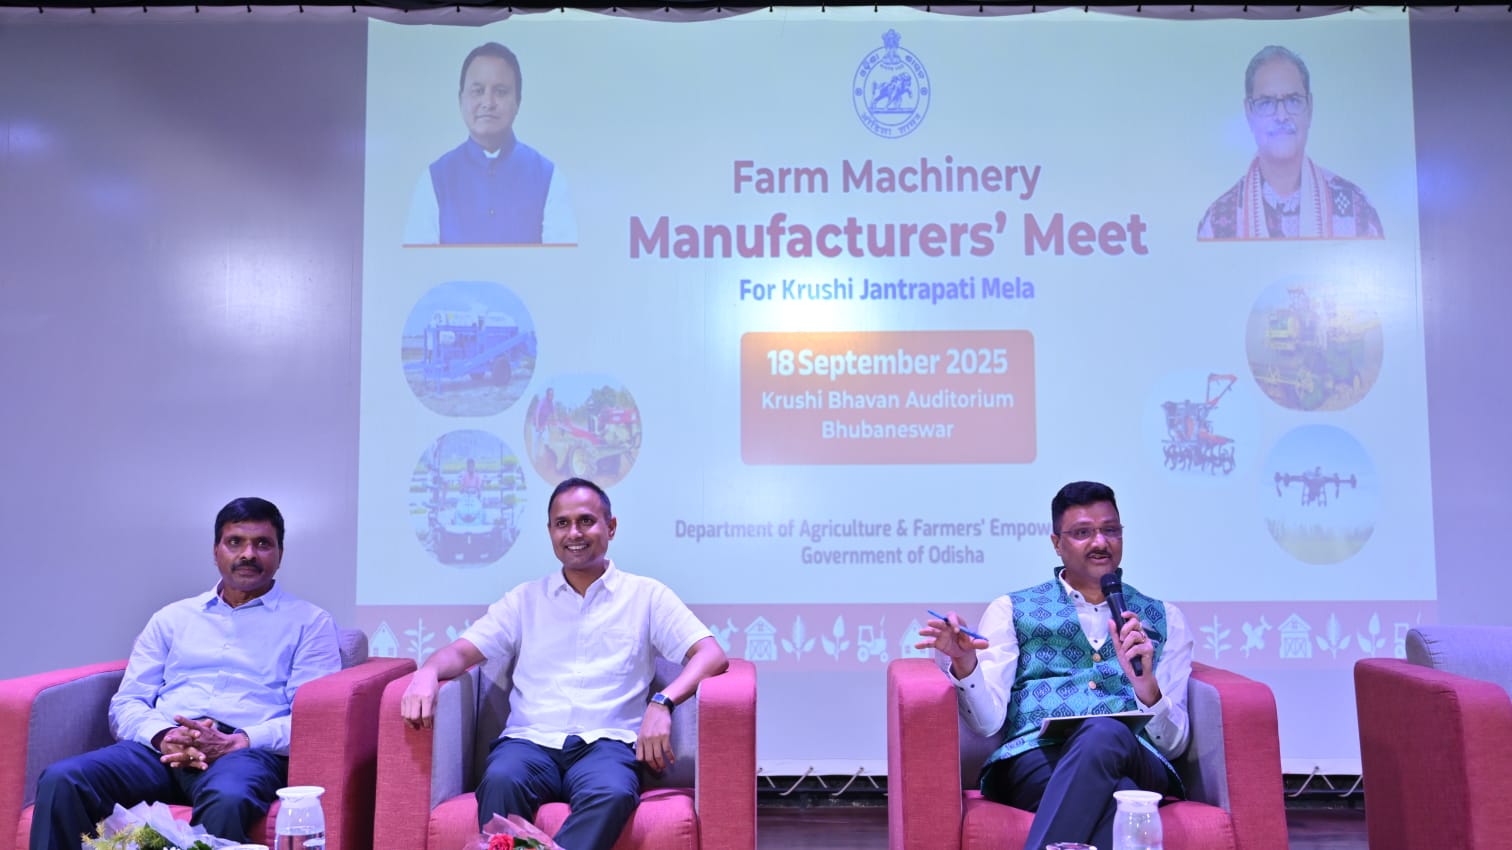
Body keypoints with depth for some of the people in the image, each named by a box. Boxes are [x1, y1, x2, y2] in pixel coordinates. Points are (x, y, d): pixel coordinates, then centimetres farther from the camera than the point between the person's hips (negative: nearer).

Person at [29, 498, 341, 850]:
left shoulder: (309, 622, 11)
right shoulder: (172, 618, 24)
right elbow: (126, 704, 17)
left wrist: (235, 743, -15)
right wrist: (162, 736, -7)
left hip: (249, 750, -4)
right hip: (162, 747, 4)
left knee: (227, 800, -40)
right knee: (60, 780, -25)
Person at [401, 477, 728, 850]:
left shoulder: (646, 595, 13)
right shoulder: (525, 599, 20)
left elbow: (711, 655, 3)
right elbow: (462, 652, 13)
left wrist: (662, 702, -17)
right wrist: (427, 673, -12)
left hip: (607, 742, -1)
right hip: (531, 740, 2)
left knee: (613, 793, -37)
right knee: (501, 780, -34)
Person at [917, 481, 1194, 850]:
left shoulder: (1164, 619, 23)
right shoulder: (1012, 610, 19)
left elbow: (1173, 743, 14)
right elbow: (988, 720, 5)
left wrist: (1146, 684, -7)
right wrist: (965, 664, -17)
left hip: (1138, 766, 2)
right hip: (1033, 762, -1)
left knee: (1106, 735, -37)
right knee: (1114, 793, -37)